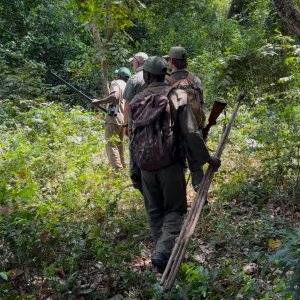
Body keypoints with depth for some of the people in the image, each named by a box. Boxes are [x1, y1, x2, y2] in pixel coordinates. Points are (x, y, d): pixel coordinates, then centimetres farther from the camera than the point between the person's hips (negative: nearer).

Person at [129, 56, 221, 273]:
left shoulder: (137, 101, 2)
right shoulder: (177, 96, -6)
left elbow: (133, 136, 9)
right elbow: (191, 133, -12)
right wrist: (207, 158, -3)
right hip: (170, 163, -3)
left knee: (155, 212, 15)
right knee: (174, 210, 6)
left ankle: (164, 255, 21)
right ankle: (163, 252, -13)